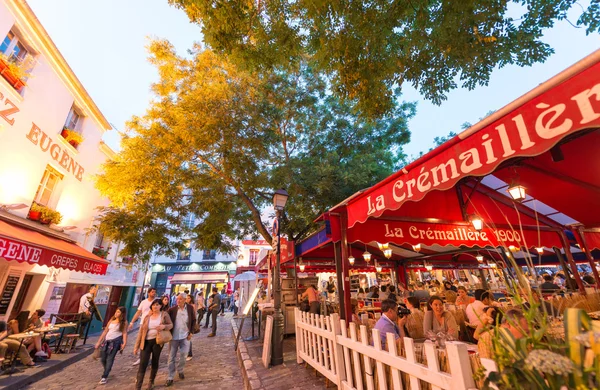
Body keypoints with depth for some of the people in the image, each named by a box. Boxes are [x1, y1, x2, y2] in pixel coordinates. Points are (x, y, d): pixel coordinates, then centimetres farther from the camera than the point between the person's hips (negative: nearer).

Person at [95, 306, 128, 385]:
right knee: (103, 358, 9)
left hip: (116, 341, -5)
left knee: (110, 359, -7)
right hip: (106, 341, 5)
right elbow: (105, 331, 17)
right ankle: (107, 371, 37)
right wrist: (99, 342, 13)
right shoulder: (112, 320, 13)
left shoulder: (124, 322, -1)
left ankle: (104, 377, 6)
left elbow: (124, 333, -7)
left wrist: (124, 343, -17)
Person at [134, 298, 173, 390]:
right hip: (146, 342, 1)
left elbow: (171, 325, 1)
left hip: (157, 341, -1)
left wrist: (164, 326, -21)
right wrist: (136, 346, 4)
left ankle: (151, 382, 34)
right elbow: (141, 331, 6)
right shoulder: (147, 317, 4)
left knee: (155, 362, 12)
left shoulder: (164, 314, -3)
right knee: (143, 364, -4)